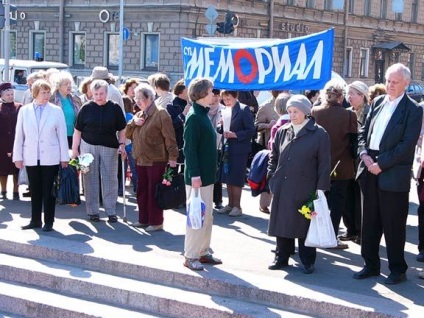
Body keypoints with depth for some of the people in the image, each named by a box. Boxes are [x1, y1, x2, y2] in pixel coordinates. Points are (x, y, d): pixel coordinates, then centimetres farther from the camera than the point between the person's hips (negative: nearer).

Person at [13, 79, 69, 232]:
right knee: (35, 191, 9)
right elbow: (19, 135, 5)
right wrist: (18, 156, 2)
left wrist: (64, 157, -1)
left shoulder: (56, 111, -1)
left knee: (49, 190, 2)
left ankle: (49, 221, 11)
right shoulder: (24, 110, 4)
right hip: (31, 158, 2)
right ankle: (35, 220, 18)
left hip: (50, 158, -2)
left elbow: (62, 135, 0)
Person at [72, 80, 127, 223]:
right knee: (90, 180, 5)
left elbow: (122, 129, 9)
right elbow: (77, 131, 3)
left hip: (109, 148, 0)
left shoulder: (115, 108, 2)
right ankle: (92, 211, 13)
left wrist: (121, 144, -3)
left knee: (110, 179, 2)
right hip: (88, 147, 0)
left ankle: (111, 211, 9)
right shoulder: (86, 108, 1)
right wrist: (75, 149, -1)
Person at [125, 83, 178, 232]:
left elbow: (169, 137, -14)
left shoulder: (160, 113, -9)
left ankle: (156, 222, 8)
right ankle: (144, 219, 23)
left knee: (154, 192, -1)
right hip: (141, 160, 8)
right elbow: (128, 134, 16)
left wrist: (172, 157, -19)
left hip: (156, 161, -8)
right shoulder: (139, 115, 15)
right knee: (142, 191, 13)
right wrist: (133, 122, -2)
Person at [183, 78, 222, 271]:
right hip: (197, 176, -9)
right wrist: (194, 174, -23)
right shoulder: (194, 117, -16)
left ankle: (203, 252, 24)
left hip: (207, 175, 9)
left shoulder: (203, 115, 13)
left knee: (207, 216, 15)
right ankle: (190, 256, 6)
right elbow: (189, 148, -20)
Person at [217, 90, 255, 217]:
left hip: (239, 150, -6)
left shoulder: (244, 109, -9)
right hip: (227, 149, 6)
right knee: (228, 178, 11)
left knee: (236, 179, -2)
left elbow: (251, 130, -12)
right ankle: (230, 205, 20)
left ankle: (237, 206, 7)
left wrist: (235, 134, -20)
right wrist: (221, 126, -5)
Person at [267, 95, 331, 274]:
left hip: (305, 189, -4)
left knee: (305, 224, 5)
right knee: (282, 223, 9)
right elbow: (273, 157, 16)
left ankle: (307, 261, 17)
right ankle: (281, 257, 22)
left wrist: (321, 188, -9)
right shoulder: (282, 132, 8)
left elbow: (324, 163, -5)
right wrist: (272, 178, 6)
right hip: (282, 188, 4)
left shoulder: (319, 134, -4)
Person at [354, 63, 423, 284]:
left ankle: (397, 270, 15)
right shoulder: (377, 102, 12)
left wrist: (381, 164, -15)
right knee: (370, 222, 12)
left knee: (393, 225, 2)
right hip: (370, 170, 6)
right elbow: (364, 132, 14)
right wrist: (364, 153, -4)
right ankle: (371, 265, 24)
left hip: (393, 174, -6)